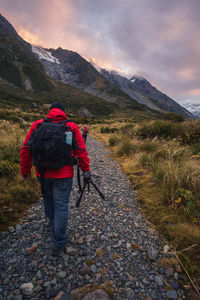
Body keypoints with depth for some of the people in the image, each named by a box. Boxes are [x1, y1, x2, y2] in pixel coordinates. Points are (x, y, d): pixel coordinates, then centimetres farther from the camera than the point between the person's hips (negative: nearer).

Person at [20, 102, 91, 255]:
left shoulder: (37, 125, 2)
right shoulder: (72, 127, -4)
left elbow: (26, 149, 1)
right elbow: (81, 152, -7)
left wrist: (25, 170, 12)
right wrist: (86, 171, 1)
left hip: (42, 173, 3)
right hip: (63, 174, -3)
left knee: (48, 199, 27)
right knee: (61, 206, 9)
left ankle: (53, 223, 52)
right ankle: (58, 244, 20)